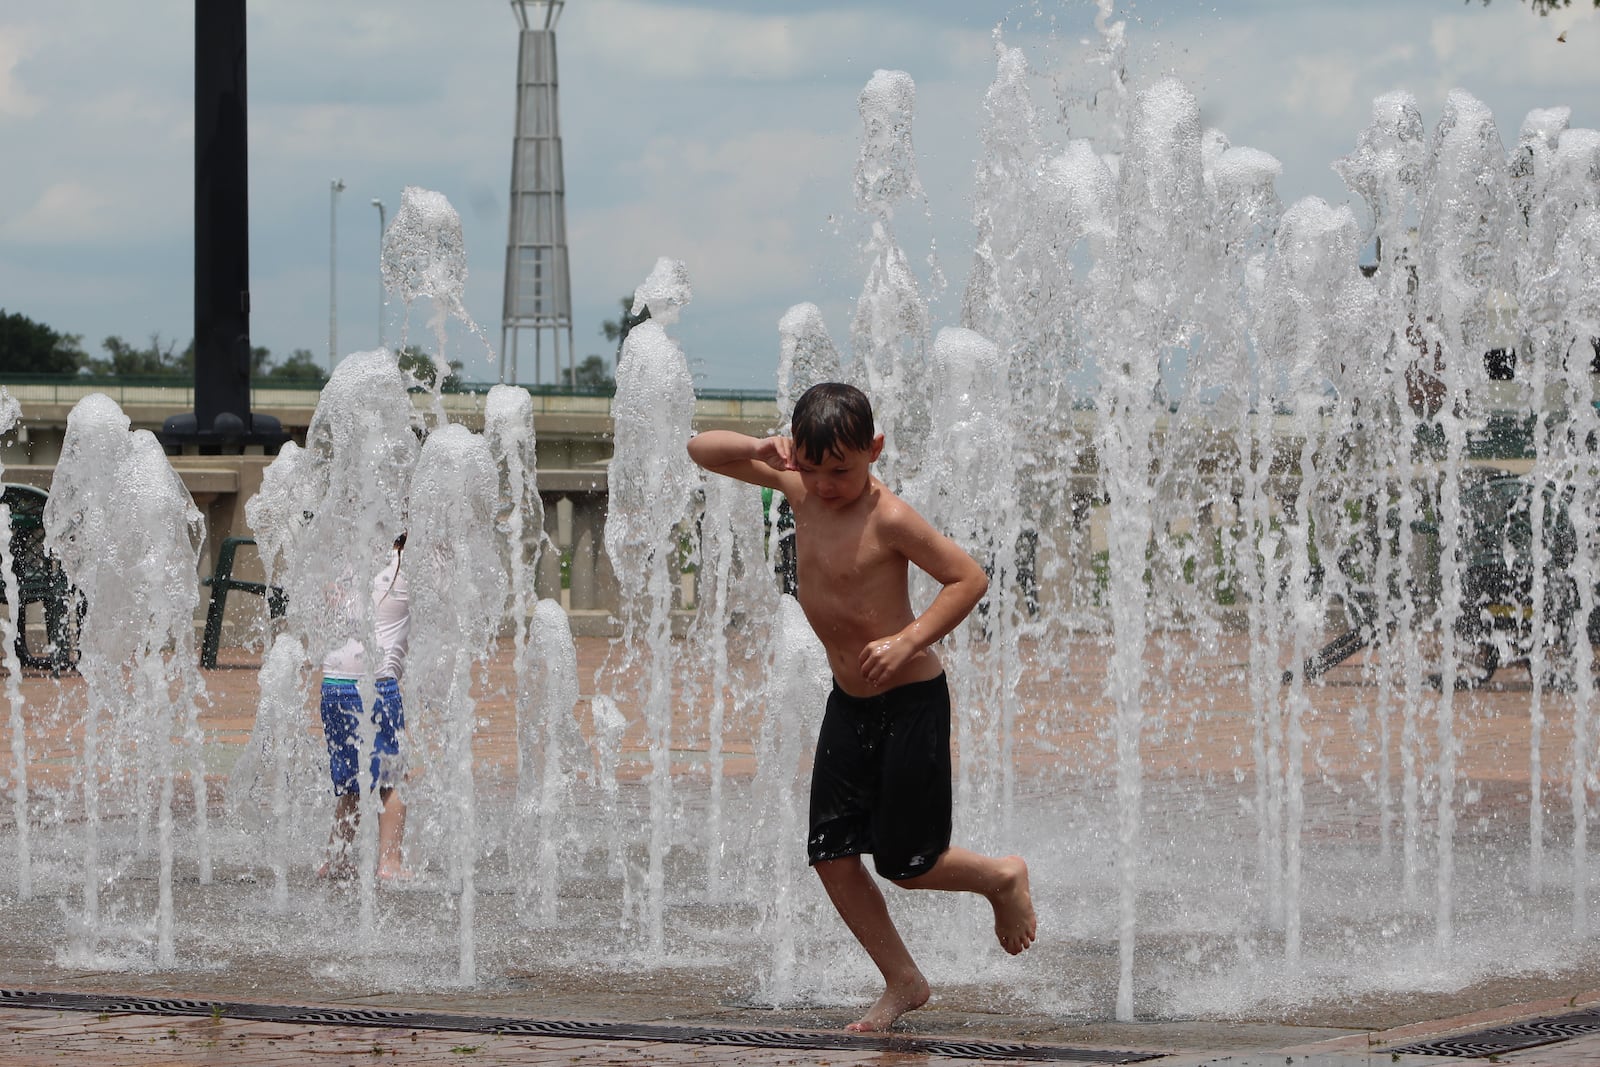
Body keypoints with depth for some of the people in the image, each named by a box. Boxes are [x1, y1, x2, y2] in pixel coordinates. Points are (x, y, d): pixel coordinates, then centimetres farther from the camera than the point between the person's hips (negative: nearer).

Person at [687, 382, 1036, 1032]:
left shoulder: (888, 518, -21)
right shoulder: (798, 487, -2)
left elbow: (969, 577, -18)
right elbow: (702, 450, 3)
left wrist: (908, 641, -28)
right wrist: (759, 449, -17)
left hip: (910, 703, -7)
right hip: (848, 704, 7)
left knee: (903, 864, -1)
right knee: (831, 854, 2)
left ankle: (1004, 879, 28)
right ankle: (902, 983, 16)